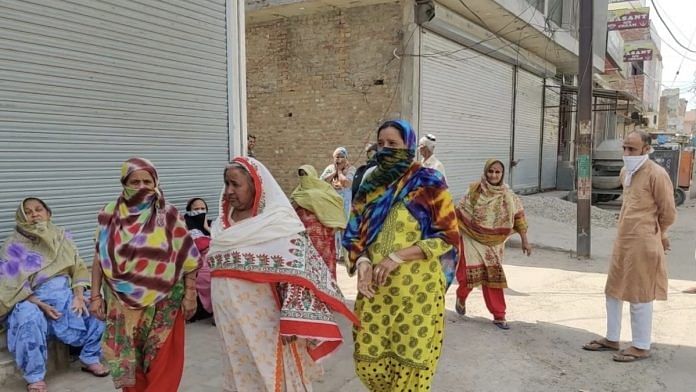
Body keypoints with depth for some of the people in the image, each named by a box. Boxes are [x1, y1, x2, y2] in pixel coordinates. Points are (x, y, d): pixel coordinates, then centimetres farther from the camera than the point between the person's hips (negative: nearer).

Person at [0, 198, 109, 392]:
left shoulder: (61, 237, 10)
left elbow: (78, 268, 5)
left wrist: (79, 294, -14)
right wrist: (41, 305, -20)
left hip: (67, 292, 3)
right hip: (33, 298, -3)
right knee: (29, 319, -37)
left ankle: (90, 358, 1)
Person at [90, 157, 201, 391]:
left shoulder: (169, 215, -3)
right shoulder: (110, 215, 1)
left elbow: (187, 258, -1)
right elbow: (100, 258, 5)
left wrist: (190, 294, -4)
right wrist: (96, 296, 1)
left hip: (163, 303, -1)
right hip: (123, 304, 2)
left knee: (162, 362, 4)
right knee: (128, 360, 10)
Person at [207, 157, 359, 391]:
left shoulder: (279, 223, -13)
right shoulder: (223, 223, 7)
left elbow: (298, 272, -18)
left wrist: (291, 320, -22)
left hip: (265, 323, -6)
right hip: (231, 323, 6)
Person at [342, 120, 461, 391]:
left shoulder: (428, 183, -5)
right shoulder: (371, 184, 9)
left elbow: (449, 236, -9)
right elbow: (354, 233, 12)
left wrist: (397, 257, -16)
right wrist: (362, 262, -9)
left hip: (416, 287, -4)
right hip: (375, 287, 4)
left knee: (410, 362, 3)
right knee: (368, 359, 9)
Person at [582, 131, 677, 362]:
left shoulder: (656, 174, -15)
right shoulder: (625, 172, 11)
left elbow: (668, 212, -10)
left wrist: (656, 235, 6)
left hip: (642, 245, -9)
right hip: (622, 241, 9)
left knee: (639, 296, 2)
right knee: (613, 291, 16)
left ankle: (641, 347, 16)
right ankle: (612, 339, 30)